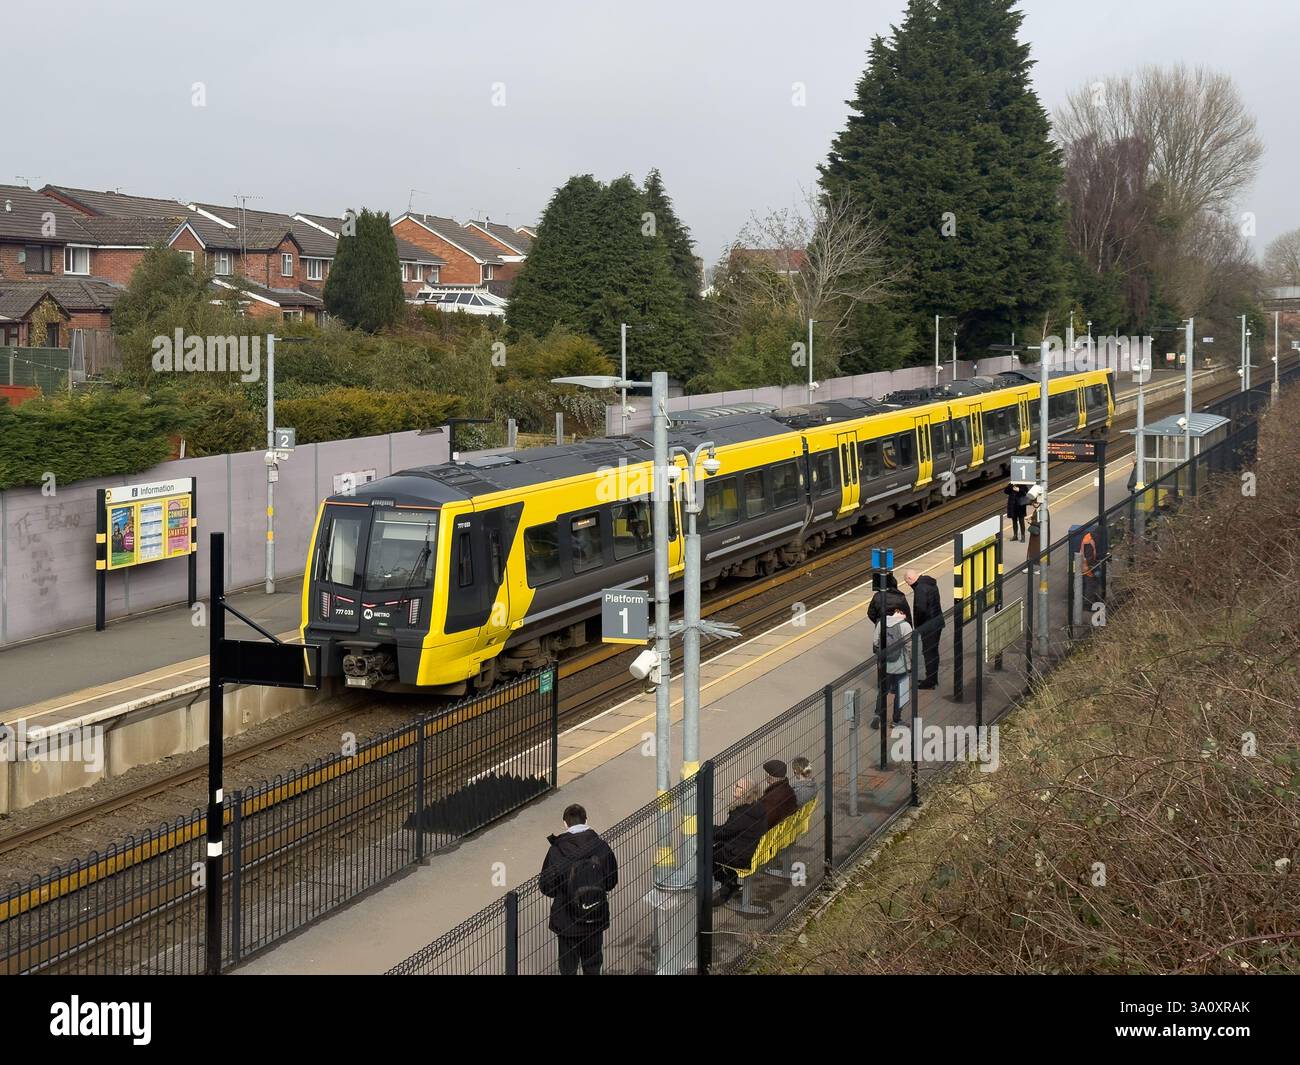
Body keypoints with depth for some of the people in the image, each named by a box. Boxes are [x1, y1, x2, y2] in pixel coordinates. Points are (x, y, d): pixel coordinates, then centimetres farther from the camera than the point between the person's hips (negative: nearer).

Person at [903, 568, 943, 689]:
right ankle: (934, 679, 26)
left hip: (928, 625, -10)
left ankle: (930, 681, 2)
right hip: (938, 622, 10)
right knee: (934, 651, 17)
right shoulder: (931, 583, 10)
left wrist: (917, 626, -11)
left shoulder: (920, 588, -20)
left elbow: (920, 609, -26)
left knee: (928, 652, -2)